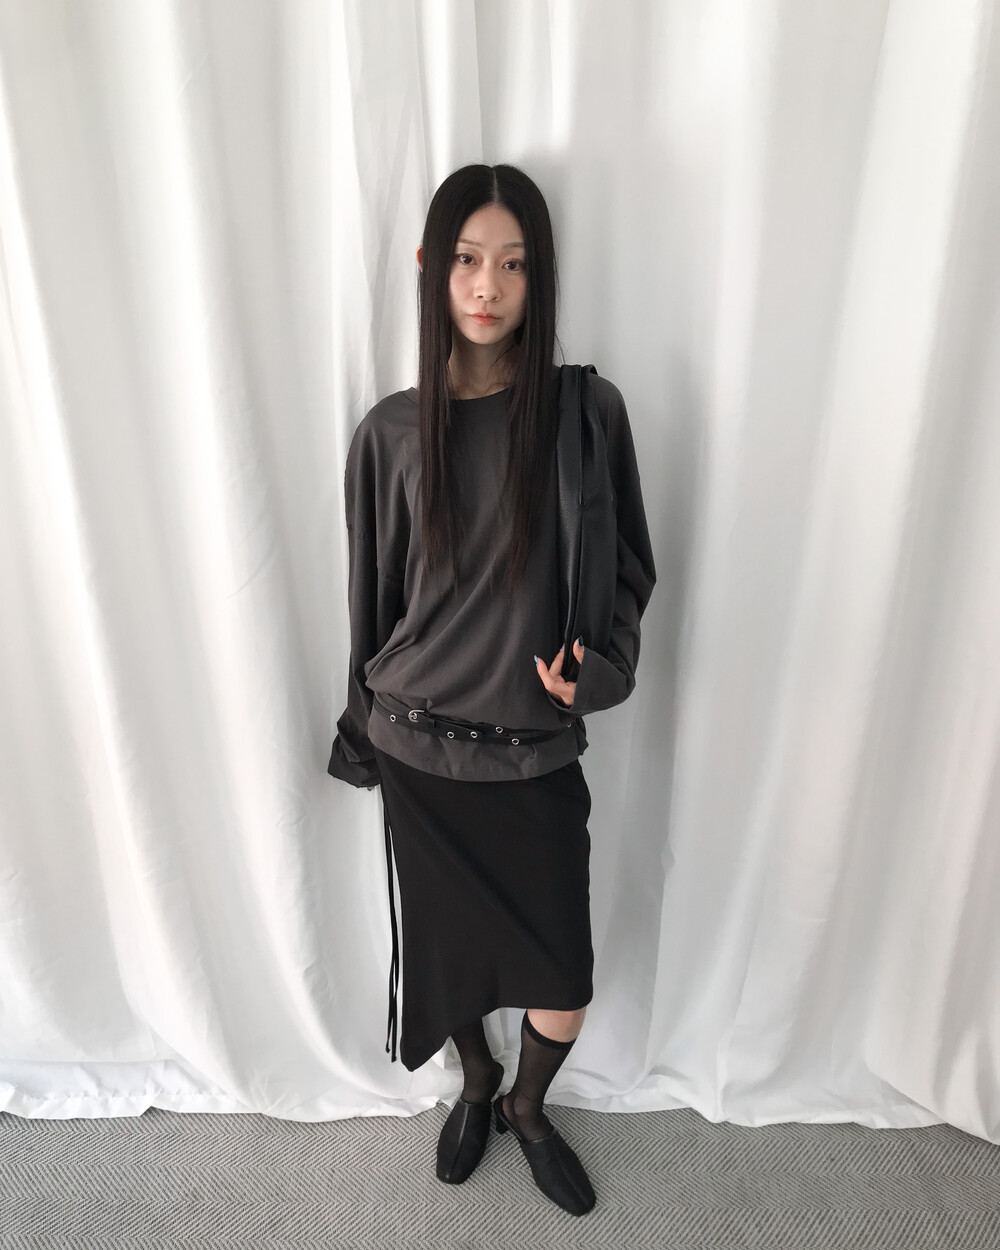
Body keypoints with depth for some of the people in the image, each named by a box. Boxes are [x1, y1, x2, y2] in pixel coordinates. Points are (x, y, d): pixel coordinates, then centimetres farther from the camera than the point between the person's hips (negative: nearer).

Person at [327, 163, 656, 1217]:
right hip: (422, 744, 1)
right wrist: (367, 727, 12)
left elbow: (628, 567, 2)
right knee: (446, 948, 19)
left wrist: (600, 663, -16)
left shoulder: (587, 409, -6)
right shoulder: (392, 430, -3)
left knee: (563, 987, 8)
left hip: (538, 749, 0)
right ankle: (476, 1086, 53)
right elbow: (372, 594, 5)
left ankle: (527, 1107, 45)